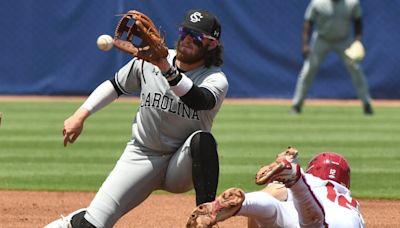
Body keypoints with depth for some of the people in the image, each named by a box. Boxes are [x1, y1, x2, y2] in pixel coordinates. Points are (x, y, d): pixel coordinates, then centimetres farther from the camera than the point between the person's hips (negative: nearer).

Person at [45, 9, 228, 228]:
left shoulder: (216, 80, -14)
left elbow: (199, 100, -37)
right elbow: (116, 85, 11)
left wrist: (167, 70, -51)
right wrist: (80, 115, 2)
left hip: (182, 168, -2)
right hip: (142, 157, 2)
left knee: (202, 140, -36)